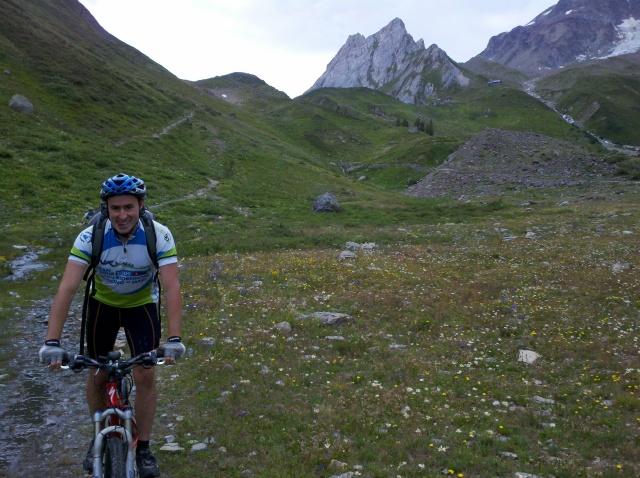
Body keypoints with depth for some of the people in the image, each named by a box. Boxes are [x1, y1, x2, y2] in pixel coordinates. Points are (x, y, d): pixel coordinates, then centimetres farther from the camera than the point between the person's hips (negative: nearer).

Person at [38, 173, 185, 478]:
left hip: (141, 305, -1)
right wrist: (52, 342, -41)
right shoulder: (90, 237, -29)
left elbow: (172, 287, -34)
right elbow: (67, 288, -34)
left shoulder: (159, 236, -29)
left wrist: (174, 339, -44)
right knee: (97, 376, 5)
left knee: (145, 376, -9)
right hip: (103, 304, 1)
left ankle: (143, 448, 11)